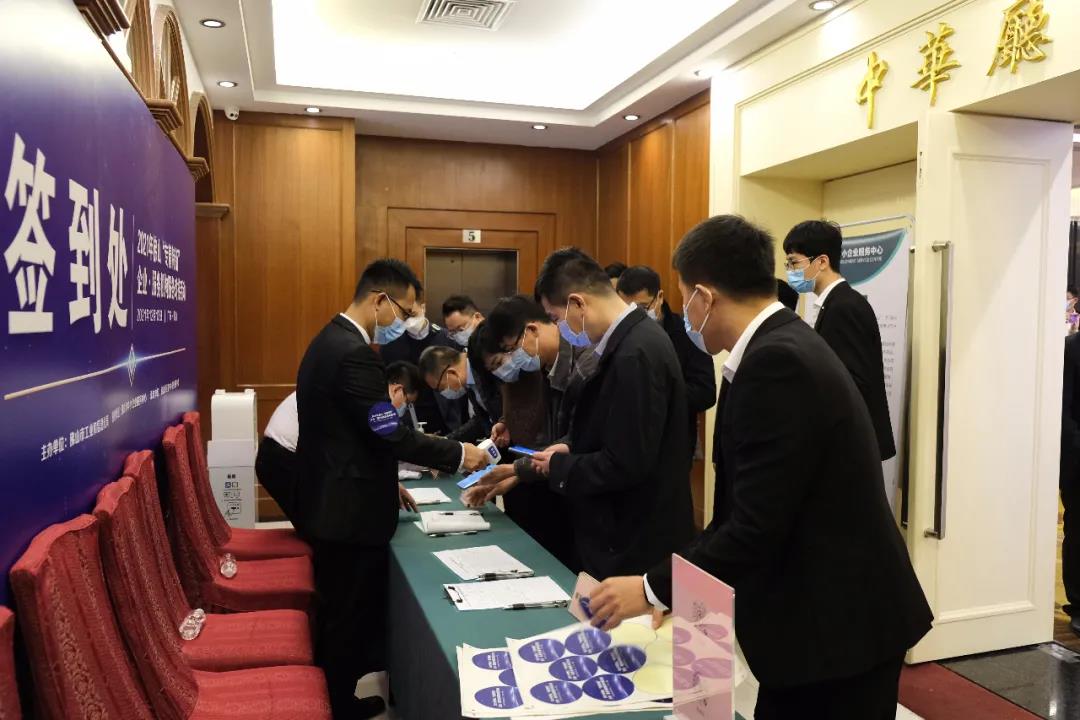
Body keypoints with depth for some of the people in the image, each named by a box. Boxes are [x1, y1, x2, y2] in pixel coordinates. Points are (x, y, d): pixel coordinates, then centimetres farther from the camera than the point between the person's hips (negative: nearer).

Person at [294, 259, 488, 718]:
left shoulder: (332, 339, 10)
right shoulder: (354, 352, -23)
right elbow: (390, 434, -25)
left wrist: (384, 483, 17)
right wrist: (458, 454, -15)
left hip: (332, 502, 11)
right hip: (348, 511, -11)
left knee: (339, 612, 22)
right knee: (350, 615, 6)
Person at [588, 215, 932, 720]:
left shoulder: (776, 361, -24)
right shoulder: (783, 346, 6)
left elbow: (758, 525, -25)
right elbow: (751, 507, 10)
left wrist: (654, 589, -14)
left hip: (837, 627, -8)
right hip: (818, 616, 8)